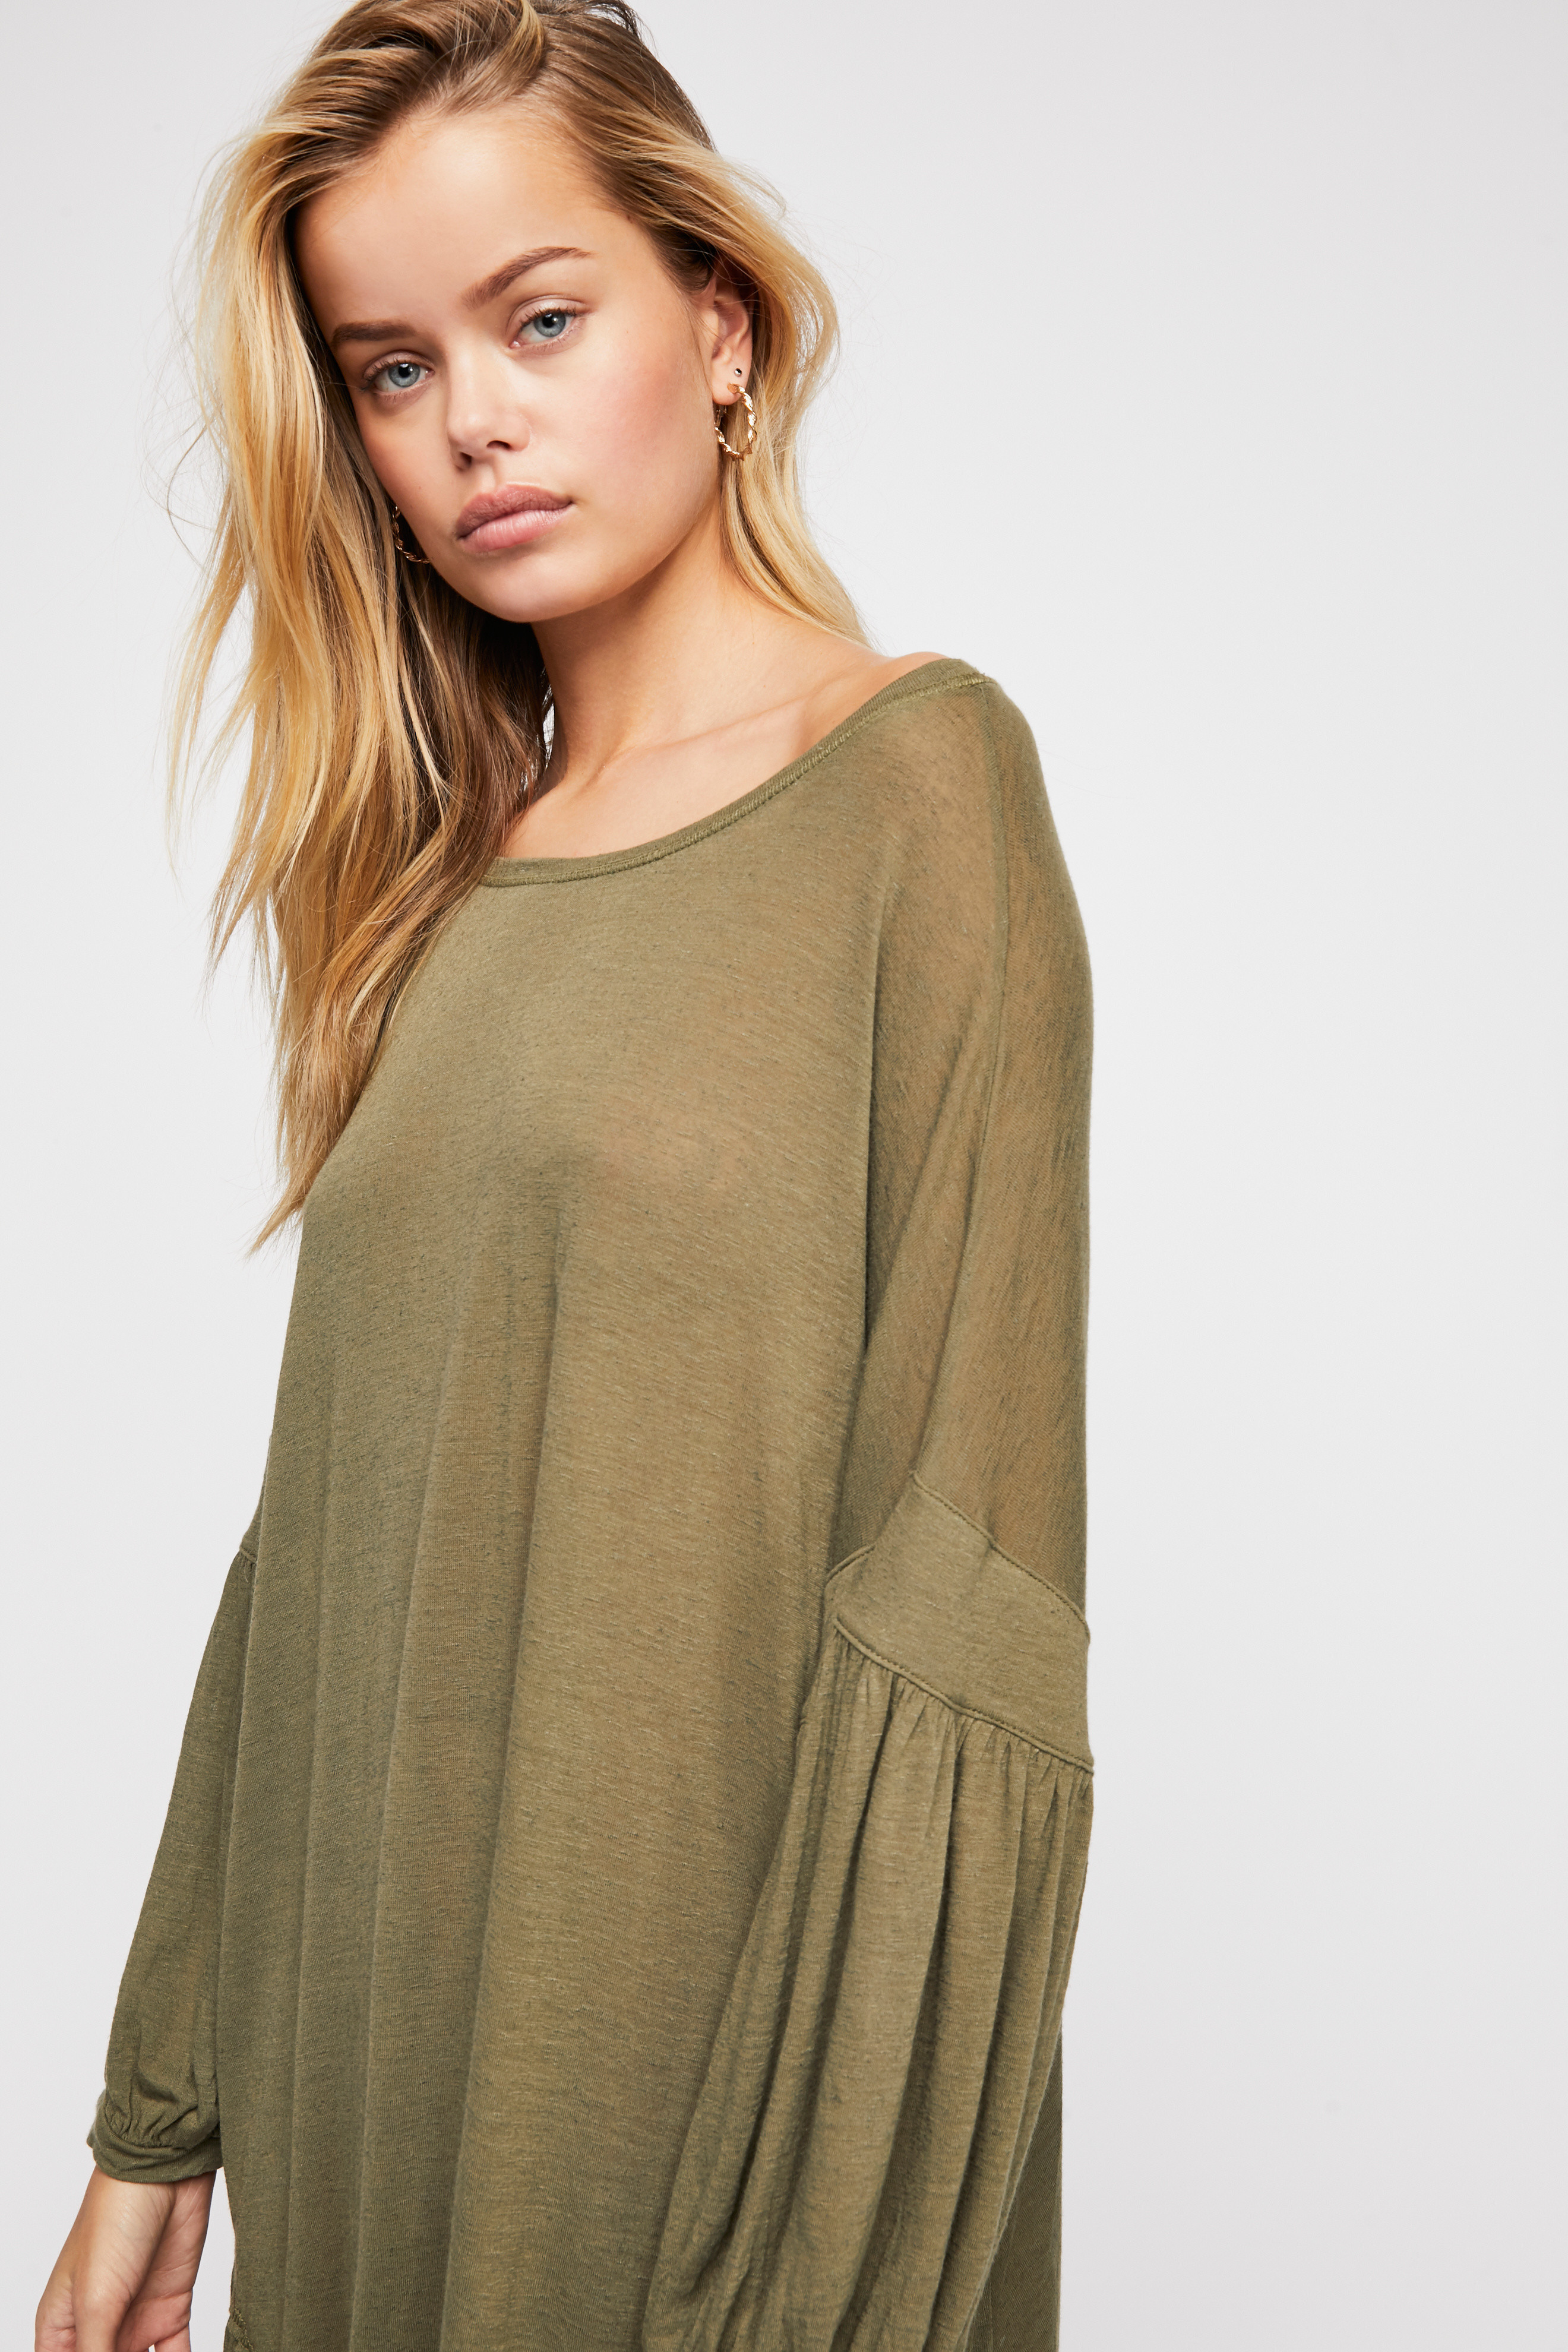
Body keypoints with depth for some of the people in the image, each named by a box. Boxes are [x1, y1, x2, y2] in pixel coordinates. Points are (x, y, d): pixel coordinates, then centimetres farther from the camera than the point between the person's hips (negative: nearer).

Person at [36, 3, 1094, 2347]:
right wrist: (159, 2120, 7)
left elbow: (961, 1611, -16)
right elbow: (332, 1533, 7)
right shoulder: (445, 876, 7)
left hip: (698, 2064, -5)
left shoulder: (921, 775, -10)